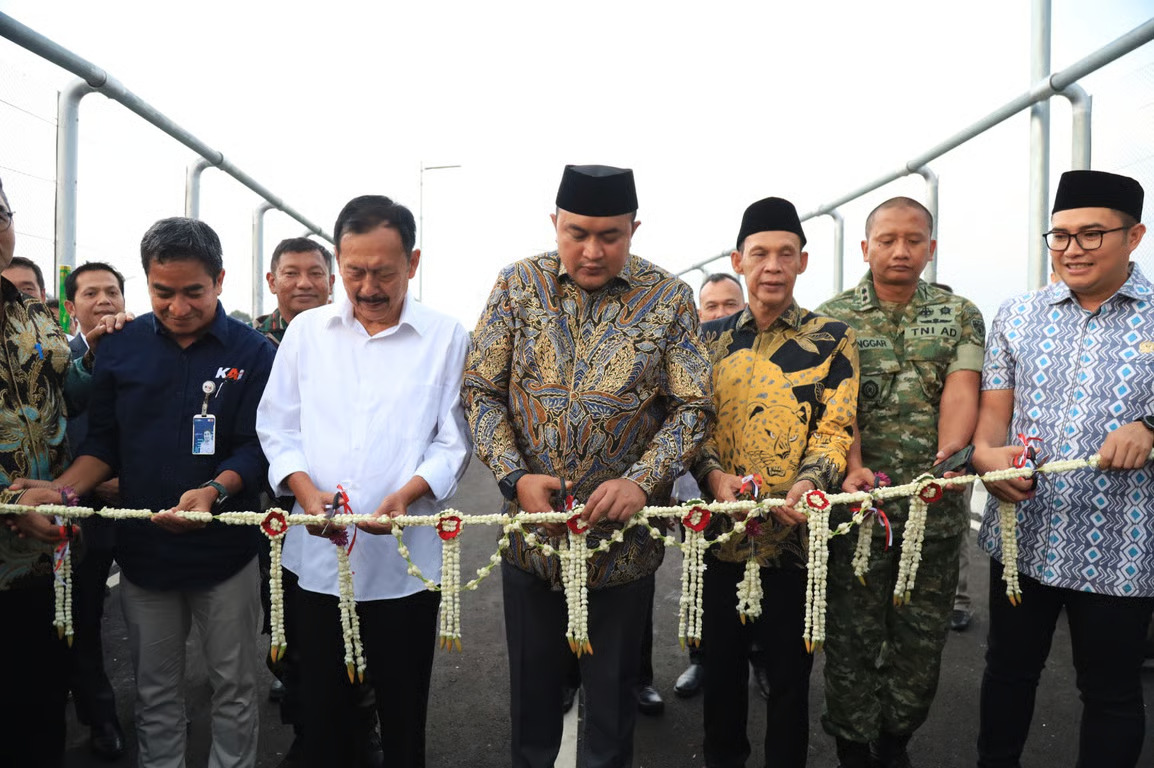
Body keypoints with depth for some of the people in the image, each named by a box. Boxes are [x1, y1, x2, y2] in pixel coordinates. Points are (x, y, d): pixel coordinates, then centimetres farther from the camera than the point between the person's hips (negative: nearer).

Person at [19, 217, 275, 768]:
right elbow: (103, 441, 6)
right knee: (154, 689, 17)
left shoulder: (253, 352, -8)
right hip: (143, 548, 3)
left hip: (223, 549, -2)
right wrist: (63, 490, -12)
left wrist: (214, 491, -29)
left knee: (233, 687, 12)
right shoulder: (120, 348, 1)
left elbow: (256, 448, -11)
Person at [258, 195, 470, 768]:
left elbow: (453, 442, -3)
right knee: (322, 710, 15)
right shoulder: (306, 331, 6)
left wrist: (408, 493, -21)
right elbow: (277, 426, 7)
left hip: (406, 560, -2)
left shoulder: (446, 338, -2)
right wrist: (306, 491, -11)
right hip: (318, 555, 2)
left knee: (402, 714, 12)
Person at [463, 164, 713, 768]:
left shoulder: (669, 298, -6)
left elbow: (692, 407, -6)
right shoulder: (518, 285, -3)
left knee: (613, 687, 16)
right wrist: (515, 476, -15)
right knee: (532, 682, 18)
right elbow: (480, 389, -2)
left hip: (623, 536, -1)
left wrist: (641, 481, -21)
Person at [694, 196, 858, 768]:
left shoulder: (831, 340, -1)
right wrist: (714, 474, -15)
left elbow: (837, 427, -7)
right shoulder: (710, 338, 6)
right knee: (721, 667, 16)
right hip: (720, 532, 2)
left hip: (795, 534, -2)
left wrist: (809, 482, -26)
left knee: (789, 673, 11)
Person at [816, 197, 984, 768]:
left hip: (937, 507, 2)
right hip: (860, 503, -2)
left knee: (922, 635, 12)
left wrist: (949, 454, -26)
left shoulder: (961, 315, 7)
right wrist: (852, 468, -26)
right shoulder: (834, 317, 1)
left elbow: (960, 392, -8)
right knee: (853, 635, 5)